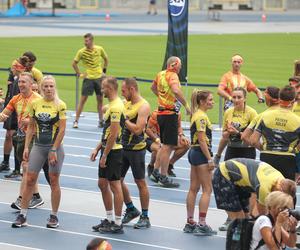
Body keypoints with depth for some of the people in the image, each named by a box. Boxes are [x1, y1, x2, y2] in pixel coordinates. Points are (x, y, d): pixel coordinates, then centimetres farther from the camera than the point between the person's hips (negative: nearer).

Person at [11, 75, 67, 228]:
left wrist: (54, 150, -15)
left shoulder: (60, 105, -7)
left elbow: (62, 130, -10)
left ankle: (54, 216, 15)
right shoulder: (35, 104, 4)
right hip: (38, 146, 4)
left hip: (54, 146, -4)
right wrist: (26, 147, 4)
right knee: (29, 180, 0)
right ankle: (22, 216, 6)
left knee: (54, 181, 3)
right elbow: (31, 127, 10)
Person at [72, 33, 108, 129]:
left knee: (100, 99, 6)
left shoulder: (99, 49, -2)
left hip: (99, 77, 2)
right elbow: (74, 63, 3)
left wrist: (104, 70, 11)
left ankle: (101, 120, 17)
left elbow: (106, 59, 16)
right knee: (83, 99, -6)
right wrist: (79, 74, -2)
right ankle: (76, 121, -2)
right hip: (88, 78, -2)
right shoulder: (82, 52, -8)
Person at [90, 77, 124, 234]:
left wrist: (104, 155, -19)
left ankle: (117, 224, 2)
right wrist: (97, 149, 16)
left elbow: (113, 134, -21)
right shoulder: (111, 105, 14)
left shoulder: (116, 107, -18)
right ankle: (109, 219, 23)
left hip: (113, 151, -10)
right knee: (102, 183, 14)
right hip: (107, 150, 10)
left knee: (115, 186, -4)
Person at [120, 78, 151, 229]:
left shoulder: (143, 106, -14)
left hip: (136, 149, -8)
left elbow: (137, 130, -23)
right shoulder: (126, 103, 9)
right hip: (123, 147, 8)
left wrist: (123, 119, -18)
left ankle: (145, 217, 11)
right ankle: (131, 210, 26)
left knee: (140, 182, 1)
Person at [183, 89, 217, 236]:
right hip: (201, 153, -10)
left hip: (194, 152, 10)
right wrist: (209, 159, -20)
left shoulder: (197, 114, 14)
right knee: (207, 190, -5)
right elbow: (202, 140, -20)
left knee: (194, 189, 12)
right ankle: (202, 224, -6)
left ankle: (190, 223, 17)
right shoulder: (201, 117, -16)